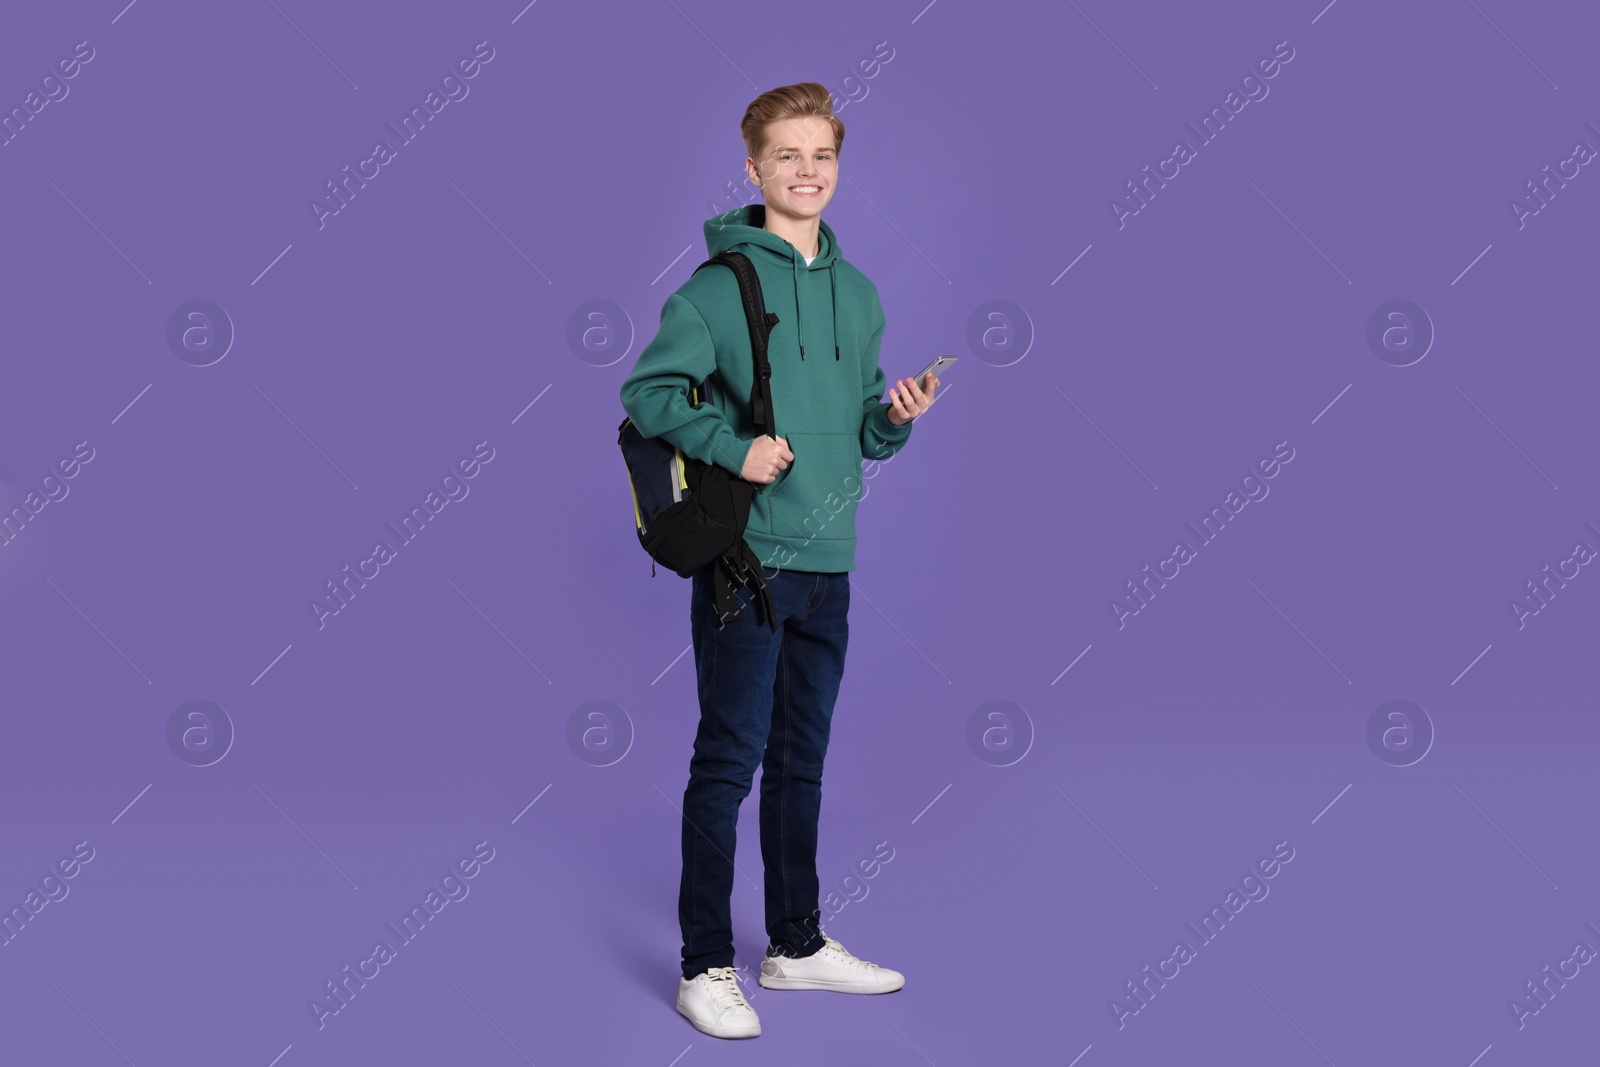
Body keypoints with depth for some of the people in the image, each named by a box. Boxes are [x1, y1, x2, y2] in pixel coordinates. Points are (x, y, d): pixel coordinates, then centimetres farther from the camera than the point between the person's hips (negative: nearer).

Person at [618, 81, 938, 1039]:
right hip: (744, 560, -6)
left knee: (803, 759, 15)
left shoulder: (859, 294, 13)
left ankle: (799, 943, 27)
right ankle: (707, 967, 7)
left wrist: (897, 418, -3)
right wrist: (734, 446, -20)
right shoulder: (720, 284, -6)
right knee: (730, 760, -2)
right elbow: (647, 392, -9)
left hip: (827, 562, 6)